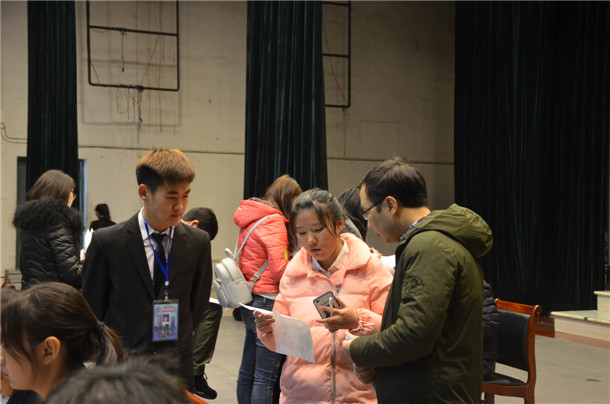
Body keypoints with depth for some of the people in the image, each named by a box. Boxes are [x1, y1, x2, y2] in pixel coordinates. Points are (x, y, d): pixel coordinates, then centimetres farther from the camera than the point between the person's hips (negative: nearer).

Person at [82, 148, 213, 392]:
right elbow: (93, 308, 0)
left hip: (177, 372, 2)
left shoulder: (198, 242, -1)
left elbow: (197, 305, 9)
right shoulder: (107, 242, -8)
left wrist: (174, 346, 7)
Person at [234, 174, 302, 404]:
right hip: (268, 301, -9)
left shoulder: (252, 219, 13)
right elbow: (279, 269, -18)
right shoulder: (274, 221, -13)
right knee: (266, 376, -7)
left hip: (251, 301, 9)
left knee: (248, 371, 14)